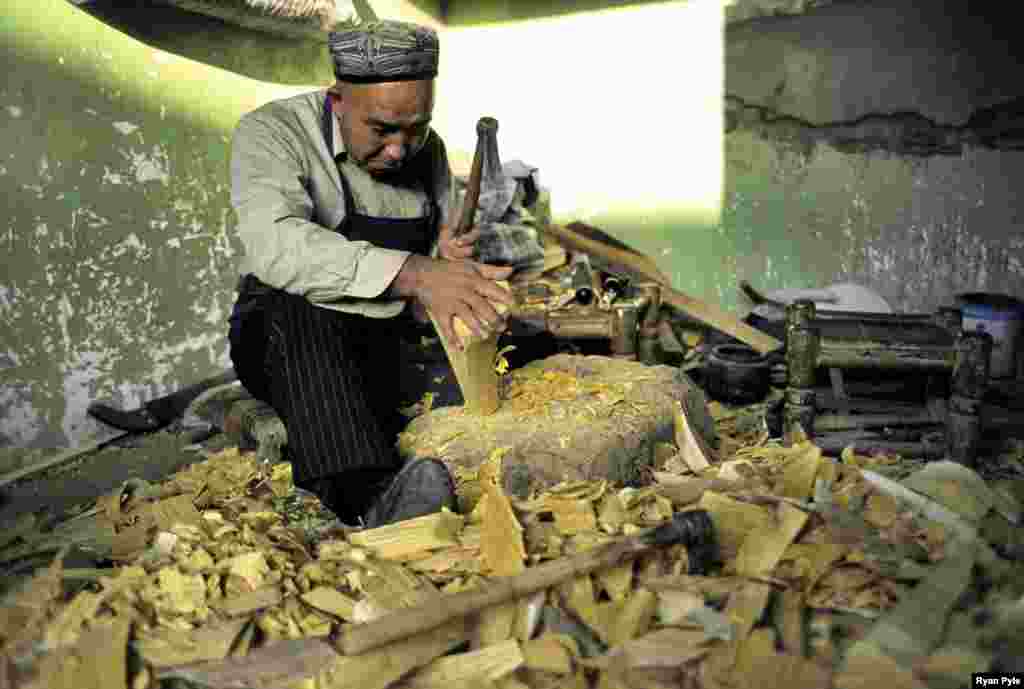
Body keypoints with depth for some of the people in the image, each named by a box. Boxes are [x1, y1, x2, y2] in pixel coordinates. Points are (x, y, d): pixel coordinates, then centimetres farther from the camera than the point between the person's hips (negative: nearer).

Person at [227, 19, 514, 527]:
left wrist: (447, 269, -18)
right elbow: (276, 244, -35)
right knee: (298, 309, -37)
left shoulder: (428, 151, 3)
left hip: (389, 343, 5)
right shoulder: (271, 133, -14)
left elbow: (426, 302, 7)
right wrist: (413, 272, -47)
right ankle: (372, 498, -52)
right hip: (285, 336, -5)